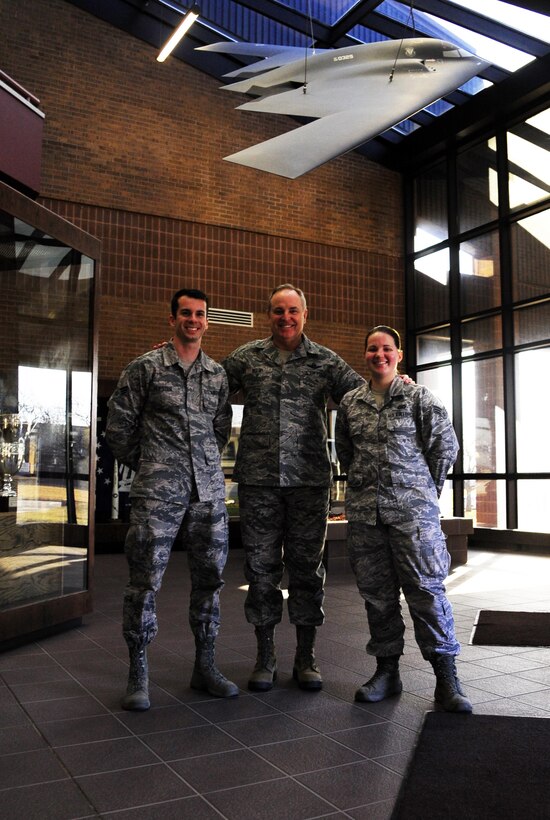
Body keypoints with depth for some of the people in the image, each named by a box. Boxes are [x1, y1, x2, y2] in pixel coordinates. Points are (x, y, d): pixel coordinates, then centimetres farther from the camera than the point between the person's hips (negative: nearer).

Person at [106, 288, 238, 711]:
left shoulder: (219, 374, 12)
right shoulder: (145, 367, 0)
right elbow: (118, 425, 3)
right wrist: (145, 463, 8)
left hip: (209, 490, 5)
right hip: (158, 491, -4)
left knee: (210, 577, 9)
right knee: (145, 580, -3)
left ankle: (205, 665, 22)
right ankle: (138, 674, 10)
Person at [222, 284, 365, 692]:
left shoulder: (325, 360, 7)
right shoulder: (246, 357, 9)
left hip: (310, 478, 0)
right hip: (258, 479, 1)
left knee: (307, 566, 6)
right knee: (261, 566, 6)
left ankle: (306, 658, 19)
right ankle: (265, 656, 20)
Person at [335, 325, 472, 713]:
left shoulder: (419, 398, 1)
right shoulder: (350, 403, 11)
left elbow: (446, 446, 3)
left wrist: (426, 490, 6)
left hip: (413, 510, -4)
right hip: (364, 512, 4)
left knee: (427, 589, -4)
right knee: (376, 592, 8)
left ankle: (447, 677, 6)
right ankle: (387, 670, 20)